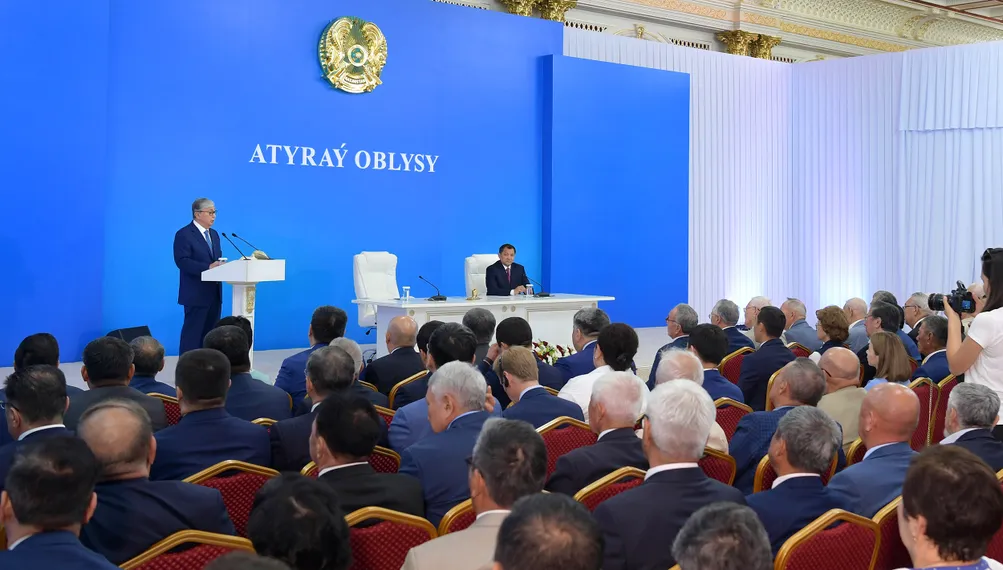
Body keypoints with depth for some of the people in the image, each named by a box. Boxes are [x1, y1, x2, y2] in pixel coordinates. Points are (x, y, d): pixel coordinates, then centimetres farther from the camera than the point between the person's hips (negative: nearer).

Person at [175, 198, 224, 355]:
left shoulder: (214, 234, 17)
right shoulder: (184, 234, -8)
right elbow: (182, 261, -18)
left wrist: (221, 265, -5)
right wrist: (208, 267, -26)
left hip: (214, 293, 8)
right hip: (196, 294, -8)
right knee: (192, 333, -5)